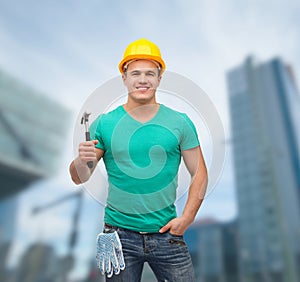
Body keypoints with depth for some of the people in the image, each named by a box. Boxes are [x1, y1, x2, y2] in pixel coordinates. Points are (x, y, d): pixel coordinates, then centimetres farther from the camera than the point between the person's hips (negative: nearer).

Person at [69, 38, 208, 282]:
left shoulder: (180, 123, 0)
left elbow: (199, 173, 3)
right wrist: (81, 161, -21)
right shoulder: (104, 124, -2)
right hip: (120, 234, 0)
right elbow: (80, 178, 0)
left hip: (167, 234, 1)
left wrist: (187, 218, -5)